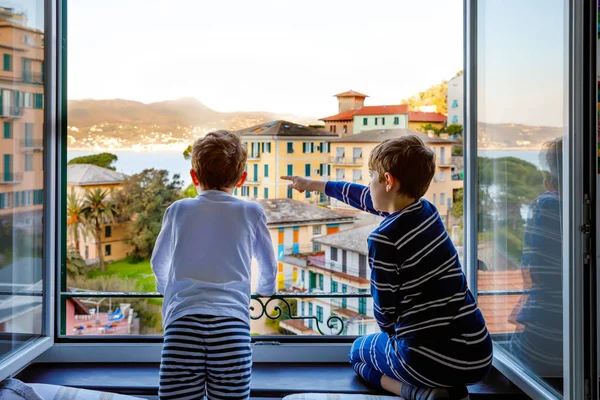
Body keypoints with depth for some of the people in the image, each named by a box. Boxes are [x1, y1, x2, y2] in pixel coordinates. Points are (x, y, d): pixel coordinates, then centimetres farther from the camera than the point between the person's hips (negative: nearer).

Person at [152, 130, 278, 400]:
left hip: (183, 320, 1)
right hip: (232, 321, 0)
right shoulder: (251, 213, 14)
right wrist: (265, 289, 51)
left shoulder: (178, 210, 16)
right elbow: (269, 267, 29)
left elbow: (158, 264, 31)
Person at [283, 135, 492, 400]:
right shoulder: (426, 210, 4)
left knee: (359, 352, 26)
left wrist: (391, 331, 15)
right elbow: (365, 198, 20)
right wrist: (316, 185, 32)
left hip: (432, 359, -6)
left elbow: (385, 310, -9)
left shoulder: (384, 238, -19)